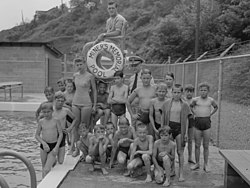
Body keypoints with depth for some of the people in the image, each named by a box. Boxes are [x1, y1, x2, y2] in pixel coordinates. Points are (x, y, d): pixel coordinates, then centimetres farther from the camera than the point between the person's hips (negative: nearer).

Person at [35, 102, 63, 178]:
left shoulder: (56, 120, -6)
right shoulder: (41, 121, 0)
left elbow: (61, 134, -4)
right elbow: (37, 135, 5)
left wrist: (56, 147, -11)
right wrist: (43, 143, -12)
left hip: (53, 146, -3)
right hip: (44, 146, 3)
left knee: (47, 170, -10)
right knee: (43, 168, 14)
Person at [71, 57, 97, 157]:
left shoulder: (90, 76, -6)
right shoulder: (75, 76, 6)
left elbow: (94, 91, -1)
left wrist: (94, 105, -3)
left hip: (86, 104, -5)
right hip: (75, 103, 5)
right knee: (76, 126, 7)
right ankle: (76, 148, 17)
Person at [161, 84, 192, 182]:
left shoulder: (184, 105, 2)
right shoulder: (167, 103, 5)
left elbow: (186, 120, 3)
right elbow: (163, 117, 10)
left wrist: (186, 133, -1)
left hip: (179, 128, -1)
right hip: (169, 127, 2)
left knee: (180, 152, 0)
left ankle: (181, 173, 7)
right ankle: (172, 170, 23)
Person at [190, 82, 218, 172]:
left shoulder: (211, 100, 2)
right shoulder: (196, 99, 1)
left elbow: (216, 107, 22)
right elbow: (191, 106, 22)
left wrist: (210, 114, 11)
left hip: (207, 122, 0)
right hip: (198, 122, 0)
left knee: (206, 146, 4)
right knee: (197, 145, 6)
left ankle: (205, 165, 13)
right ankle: (197, 163, 17)